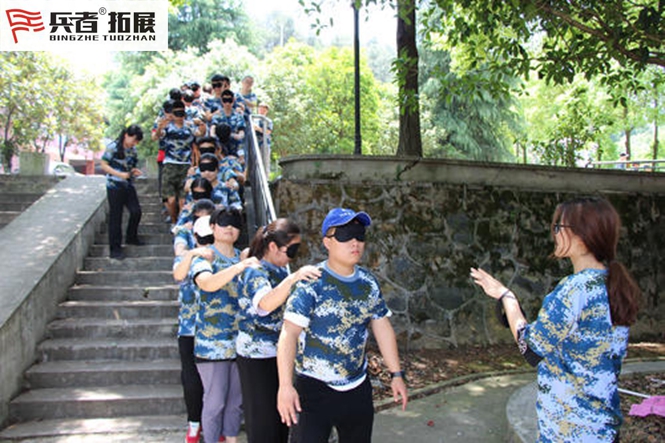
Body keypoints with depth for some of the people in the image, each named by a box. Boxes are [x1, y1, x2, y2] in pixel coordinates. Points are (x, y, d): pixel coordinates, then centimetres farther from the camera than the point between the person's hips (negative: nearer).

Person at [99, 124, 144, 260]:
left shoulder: (133, 149, 8)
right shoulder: (113, 147, -11)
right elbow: (104, 165, -10)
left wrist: (134, 171, -3)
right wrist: (120, 174, -20)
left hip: (129, 186, 6)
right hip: (115, 187, -6)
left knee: (136, 211, 2)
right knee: (115, 218, 0)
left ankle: (131, 237, 28)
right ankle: (115, 249, 9)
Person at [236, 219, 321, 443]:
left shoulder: (281, 270, 5)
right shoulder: (255, 272, -20)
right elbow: (265, 303, -43)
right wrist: (293, 278, -54)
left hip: (281, 352, 8)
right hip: (257, 356, -8)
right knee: (263, 418, 3)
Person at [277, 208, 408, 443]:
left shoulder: (368, 282, 2)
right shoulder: (312, 282, -16)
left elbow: (382, 328, 10)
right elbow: (289, 334, -22)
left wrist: (396, 374, 10)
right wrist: (285, 386, -29)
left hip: (358, 387, 6)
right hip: (314, 388, -5)